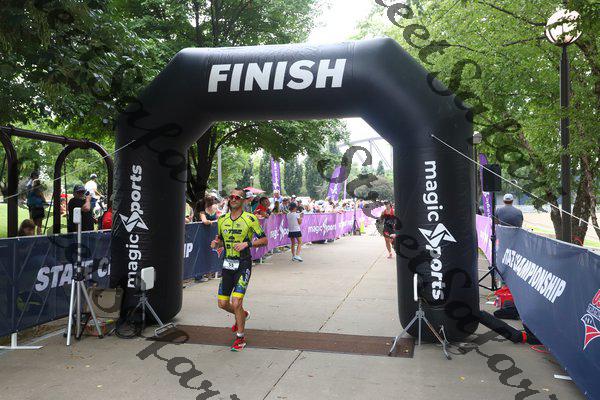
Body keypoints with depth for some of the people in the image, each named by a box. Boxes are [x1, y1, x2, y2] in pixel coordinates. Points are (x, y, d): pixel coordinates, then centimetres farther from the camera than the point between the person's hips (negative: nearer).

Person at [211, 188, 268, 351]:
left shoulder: (250, 219, -7)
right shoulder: (222, 220, 9)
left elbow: (264, 240, -5)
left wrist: (247, 243, -18)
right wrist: (216, 244, -1)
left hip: (243, 264, -6)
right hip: (227, 263, 6)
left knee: (236, 303, -13)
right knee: (223, 303, 9)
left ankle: (240, 338, 8)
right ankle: (243, 315, 42)